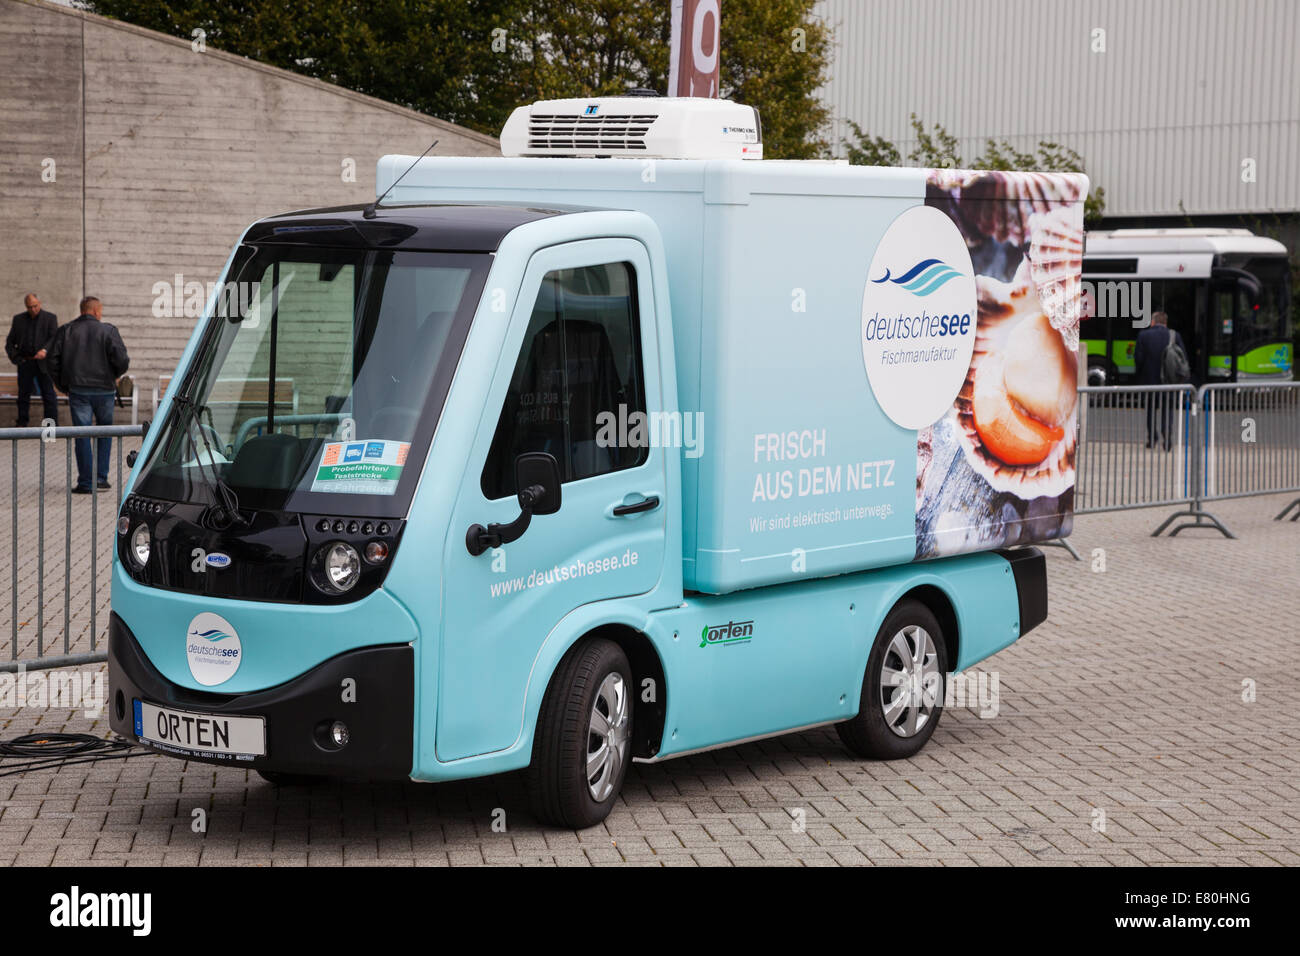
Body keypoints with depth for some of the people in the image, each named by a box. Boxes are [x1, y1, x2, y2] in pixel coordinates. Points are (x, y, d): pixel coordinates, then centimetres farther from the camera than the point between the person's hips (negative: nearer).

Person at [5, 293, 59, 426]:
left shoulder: (50, 318, 2)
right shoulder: (18, 319, 10)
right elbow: (10, 342, 13)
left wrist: (45, 350, -28)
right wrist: (15, 358, -2)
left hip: (43, 364, -3)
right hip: (25, 363, 3)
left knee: (49, 395, -4)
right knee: (23, 394, 6)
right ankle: (22, 424, 13)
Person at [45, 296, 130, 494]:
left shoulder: (65, 331, 5)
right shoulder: (108, 331, -3)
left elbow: (52, 360, 1)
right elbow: (121, 359, -11)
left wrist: (62, 384, 10)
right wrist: (116, 375, 10)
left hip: (78, 390, 1)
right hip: (104, 388, -1)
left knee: (82, 435, 2)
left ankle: (86, 483, -1)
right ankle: (101, 476, 12)